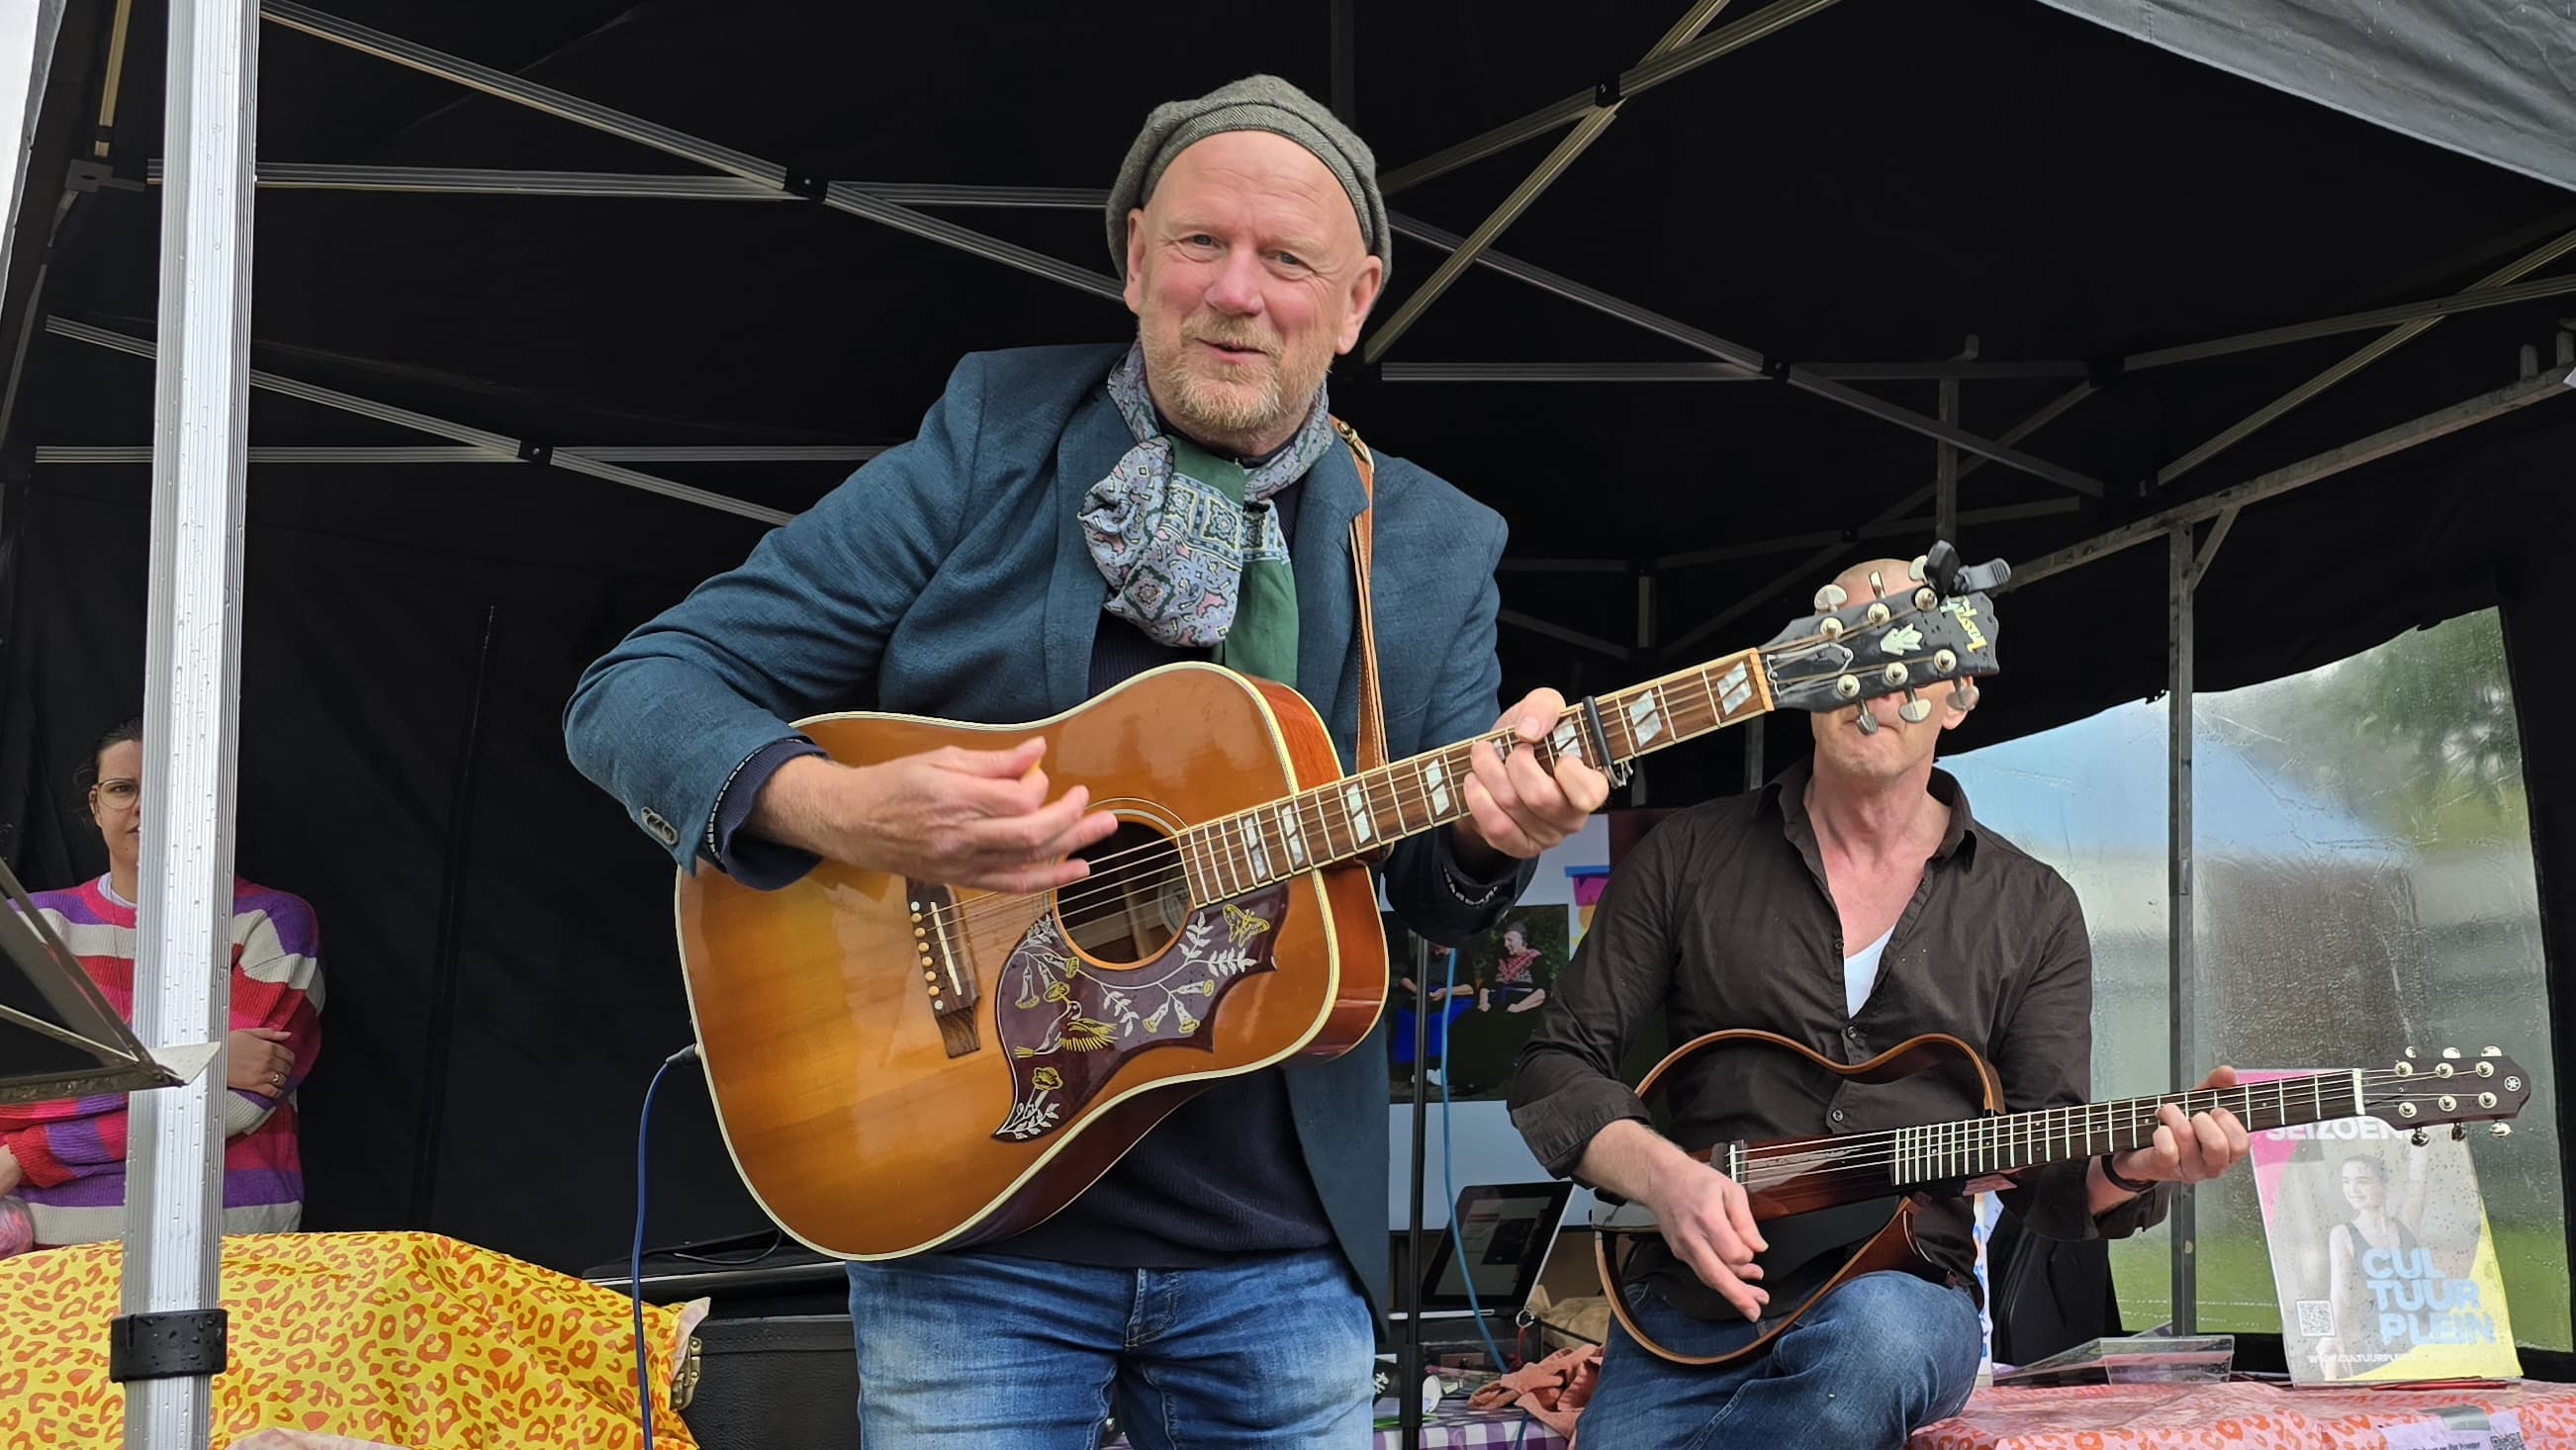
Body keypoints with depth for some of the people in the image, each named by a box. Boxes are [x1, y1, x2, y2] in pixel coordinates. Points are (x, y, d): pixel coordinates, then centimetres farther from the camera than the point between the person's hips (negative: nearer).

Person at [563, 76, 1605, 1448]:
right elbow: (637, 693, -6)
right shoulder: (989, 446, -4)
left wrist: (1488, 828, -18)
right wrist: (843, 812, -26)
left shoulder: (1433, 549, 5)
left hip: (1284, 1254, 3)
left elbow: (1434, 898, 6)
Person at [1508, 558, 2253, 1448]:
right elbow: (1558, 1067, 7)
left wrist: (2127, 1169, -19)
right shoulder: (1687, 857, 8)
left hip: (1906, 1295, 1)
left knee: (1876, 1332, -36)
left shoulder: (2032, 910, 10)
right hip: (1692, 1305, 0)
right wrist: (1662, 1174, -13)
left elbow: (2044, 1169, 5)